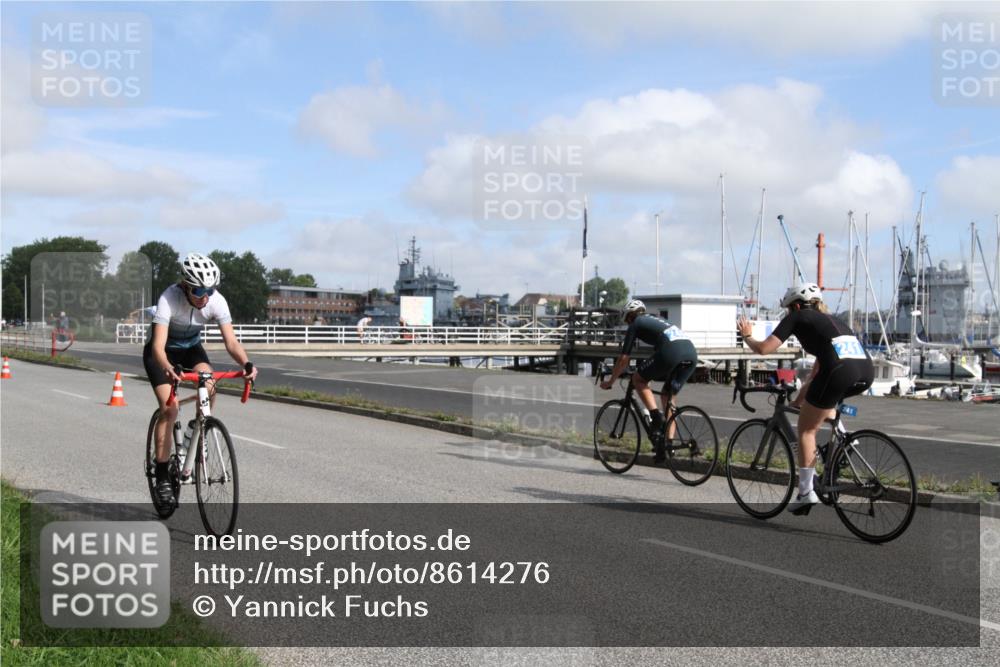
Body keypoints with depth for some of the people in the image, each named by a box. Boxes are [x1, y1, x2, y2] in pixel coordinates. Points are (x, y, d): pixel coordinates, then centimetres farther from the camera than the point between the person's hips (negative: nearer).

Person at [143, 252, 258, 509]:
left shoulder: (217, 301, -25)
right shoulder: (169, 298, -35)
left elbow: (231, 341, -27)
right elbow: (158, 346, -43)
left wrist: (246, 364, -46)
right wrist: (167, 368, -63)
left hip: (191, 348, 3)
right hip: (163, 351, -3)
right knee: (169, 409, -18)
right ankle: (162, 477, -10)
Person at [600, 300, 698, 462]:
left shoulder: (635, 325, 17)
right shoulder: (657, 320, 37)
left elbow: (623, 359, 16)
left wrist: (610, 381, 28)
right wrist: (651, 374, 58)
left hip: (671, 352, -7)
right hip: (692, 354, 7)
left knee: (638, 379, 14)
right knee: (669, 396, 21)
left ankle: (657, 417, -3)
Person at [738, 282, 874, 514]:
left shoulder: (797, 317, 15)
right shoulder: (831, 320, 35)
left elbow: (763, 348, 7)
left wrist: (746, 336, 27)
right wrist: (799, 400, 45)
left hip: (841, 373, -7)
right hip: (867, 373, 7)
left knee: (806, 429, 11)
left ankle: (806, 493, 10)